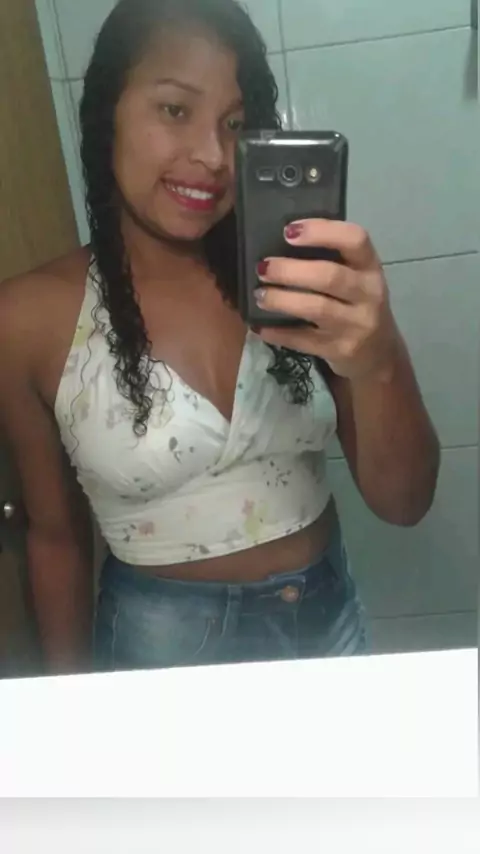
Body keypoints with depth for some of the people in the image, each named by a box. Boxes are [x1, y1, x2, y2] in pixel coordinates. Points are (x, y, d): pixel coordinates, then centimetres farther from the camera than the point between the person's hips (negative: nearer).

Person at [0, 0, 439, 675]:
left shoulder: (292, 279, -9)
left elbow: (404, 504, -11)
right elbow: (57, 538, -3)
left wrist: (380, 362, -30)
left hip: (331, 623, 3)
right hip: (164, 649, -2)